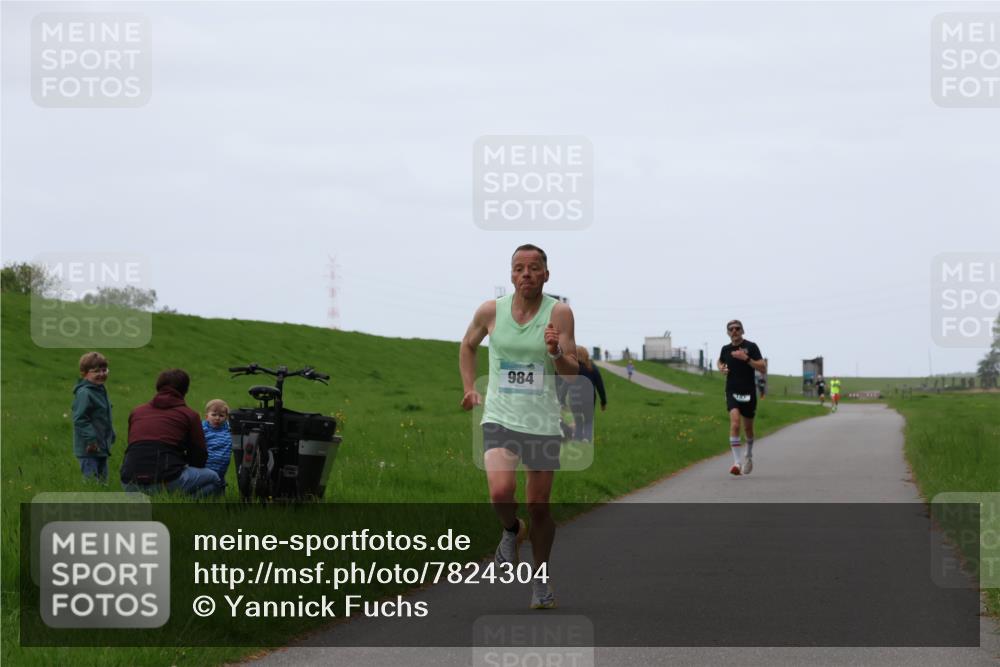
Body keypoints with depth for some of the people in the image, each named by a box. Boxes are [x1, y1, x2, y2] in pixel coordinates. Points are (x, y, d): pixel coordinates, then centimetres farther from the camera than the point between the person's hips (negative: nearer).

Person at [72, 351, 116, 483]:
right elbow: (80, 419, -22)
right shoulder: (84, 393, -17)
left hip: (101, 447, 10)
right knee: (91, 480, -11)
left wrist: (111, 436, 22)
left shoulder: (101, 391, 14)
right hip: (89, 448, -10)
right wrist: (91, 438, -26)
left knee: (102, 479, 14)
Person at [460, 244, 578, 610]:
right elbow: (468, 345, 20)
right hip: (500, 418, 0)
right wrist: (469, 388, 13)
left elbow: (572, 372, -5)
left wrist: (556, 353, -25)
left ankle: (541, 576, 27)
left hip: (543, 423, 0)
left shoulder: (559, 313, -5)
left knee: (539, 507, 5)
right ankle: (511, 531, 12)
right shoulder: (491, 311, -1)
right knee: (501, 492, -22)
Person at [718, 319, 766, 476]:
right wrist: (721, 368, 5)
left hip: (748, 393, -1)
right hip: (732, 392, 1)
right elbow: (720, 361, 29)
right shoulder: (725, 349, 5)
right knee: (735, 423, -21)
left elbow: (763, 368, -12)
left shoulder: (751, 347, -5)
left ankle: (749, 455, 43)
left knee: (748, 428, 14)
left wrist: (746, 358, -22)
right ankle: (736, 462, -27)